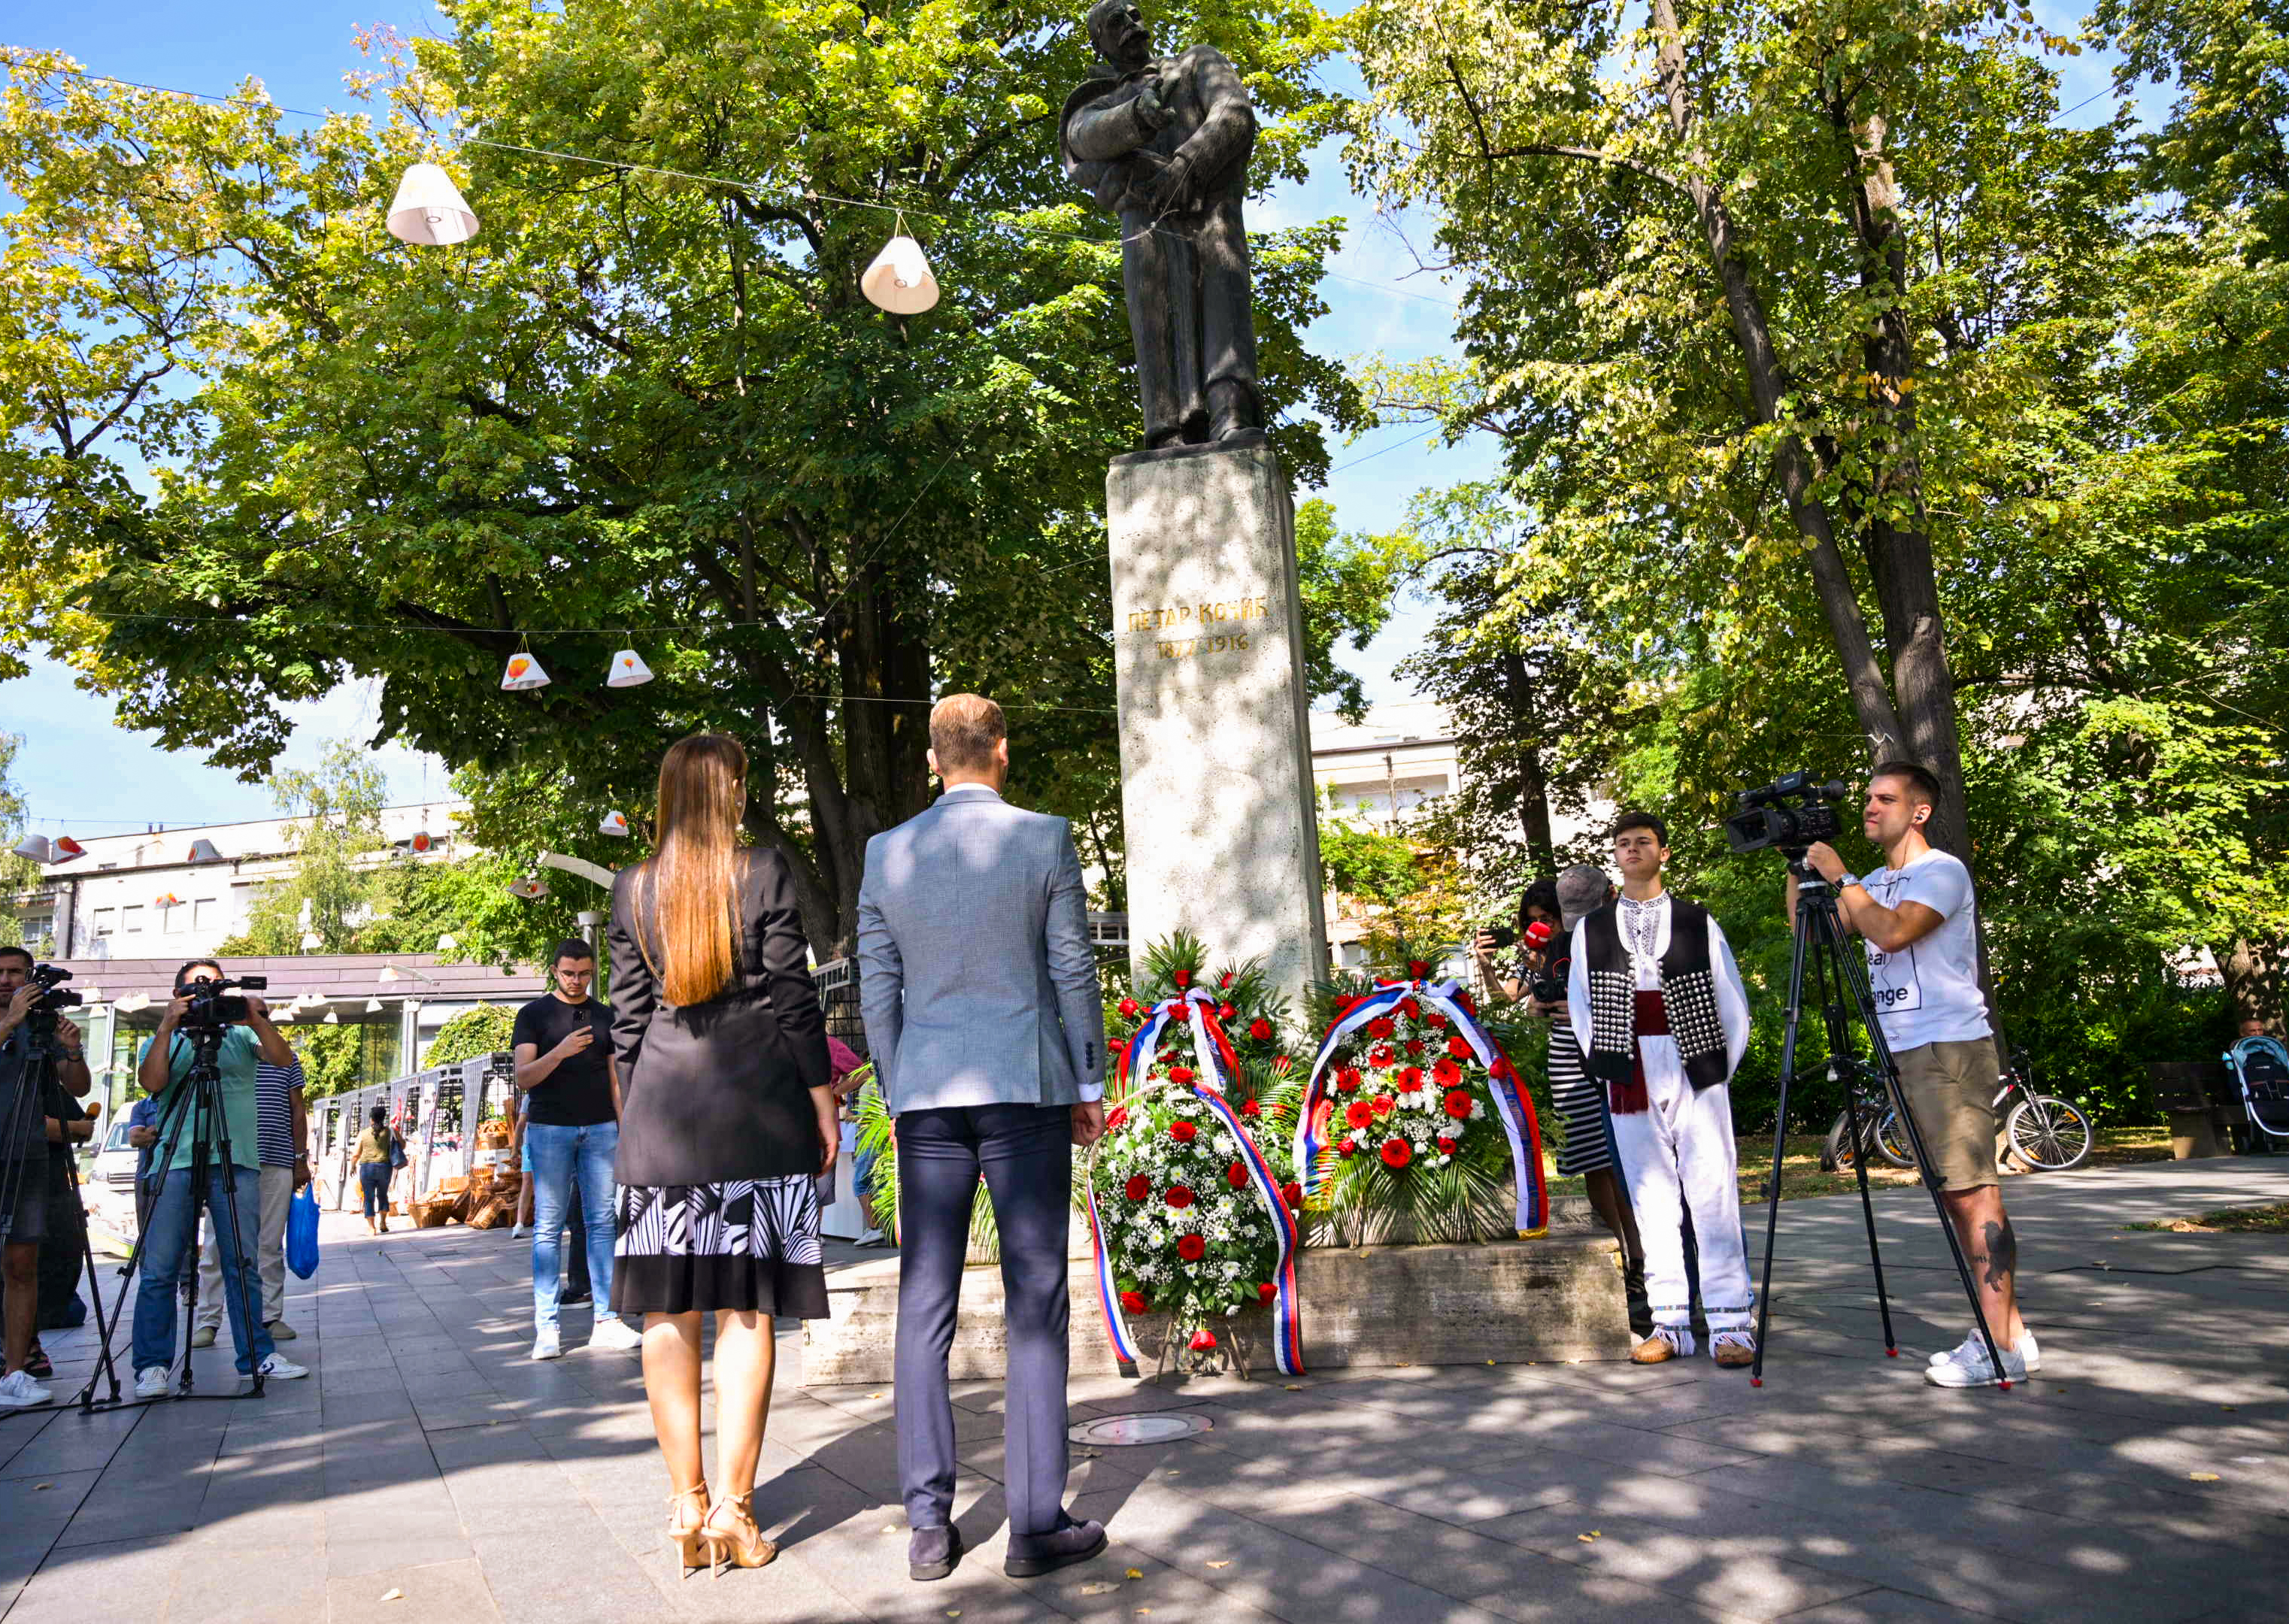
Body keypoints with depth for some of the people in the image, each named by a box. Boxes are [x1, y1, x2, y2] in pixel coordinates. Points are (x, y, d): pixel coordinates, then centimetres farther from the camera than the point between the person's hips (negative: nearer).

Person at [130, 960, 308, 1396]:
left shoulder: (241, 1035, 15)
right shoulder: (162, 1042, 15)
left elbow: (283, 1059, -2)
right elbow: (151, 1082, -5)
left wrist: (258, 1020, -16)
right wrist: (167, 1026, -10)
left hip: (236, 1160, 1)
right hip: (175, 1162, 0)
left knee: (242, 1264, 3)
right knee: (160, 1269, -3)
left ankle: (257, 1355, 8)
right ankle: (153, 1365, 5)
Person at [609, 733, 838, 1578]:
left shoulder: (632, 888, 7)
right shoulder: (765, 873, -3)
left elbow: (628, 1015, 9)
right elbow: (793, 998, -4)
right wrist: (821, 1097, 3)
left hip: (662, 1110, 3)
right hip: (757, 1105, -3)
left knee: (669, 1310, 8)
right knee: (746, 1308, 1)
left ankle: (687, 1505, 11)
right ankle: (734, 1508, 4)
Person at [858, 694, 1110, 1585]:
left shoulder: (886, 853, 4)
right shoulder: (1044, 839, -4)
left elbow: (877, 988, 7)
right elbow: (1073, 971, -1)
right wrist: (1089, 1083, 8)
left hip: (926, 1092, 3)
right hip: (1024, 1085, -3)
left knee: (925, 1308, 8)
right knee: (1035, 1303, 3)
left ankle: (929, 1526, 12)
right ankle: (1037, 1525, 7)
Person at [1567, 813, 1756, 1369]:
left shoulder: (1698, 922, 6)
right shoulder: (1592, 930, 10)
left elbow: (1733, 1002, 9)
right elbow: (1580, 1007, 13)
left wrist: (1722, 1068, 3)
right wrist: (1606, 1071, 6)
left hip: (1698, 1075, -2)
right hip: (1631, 1085, 2)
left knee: (1713, 1195, -5)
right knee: (1652, 1201, 4)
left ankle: (1730, 1324, -1)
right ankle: (1670, 1323, 10)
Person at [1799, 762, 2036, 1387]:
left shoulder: (1942, 871, -7)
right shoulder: (1877, 883, 19)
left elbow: (1892, 932, -22)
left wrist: (1841, 876, -14)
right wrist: (1798, 866, 8)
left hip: (1951, 1052, -9)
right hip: (1906, 1054, 9)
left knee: (1972, 1191, -10)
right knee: (1952, 1194, 10)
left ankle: (2004, 1345, -8)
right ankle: (2001, 1331, 16)